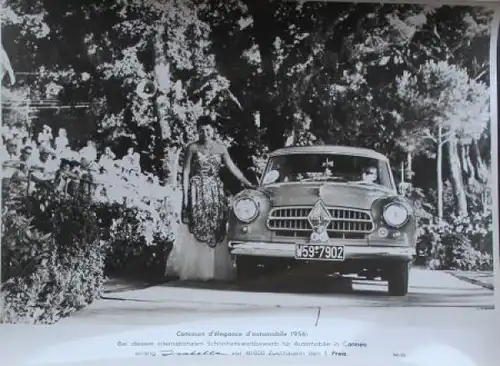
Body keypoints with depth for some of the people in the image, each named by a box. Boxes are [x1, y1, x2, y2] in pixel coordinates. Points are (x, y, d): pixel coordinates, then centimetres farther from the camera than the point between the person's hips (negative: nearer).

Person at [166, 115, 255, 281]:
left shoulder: (220, 148, 7)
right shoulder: (193, 148, 1)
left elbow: (233, 168, 8)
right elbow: (186, 172, -1)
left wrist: (248, 183, 2)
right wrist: (185, 195, -8)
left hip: (215, 192, 3)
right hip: (197, 191, -3)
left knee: (215, 232, 3)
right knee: (193, 232, -2)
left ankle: (214, 269, 10)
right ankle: (191, 270, 4)